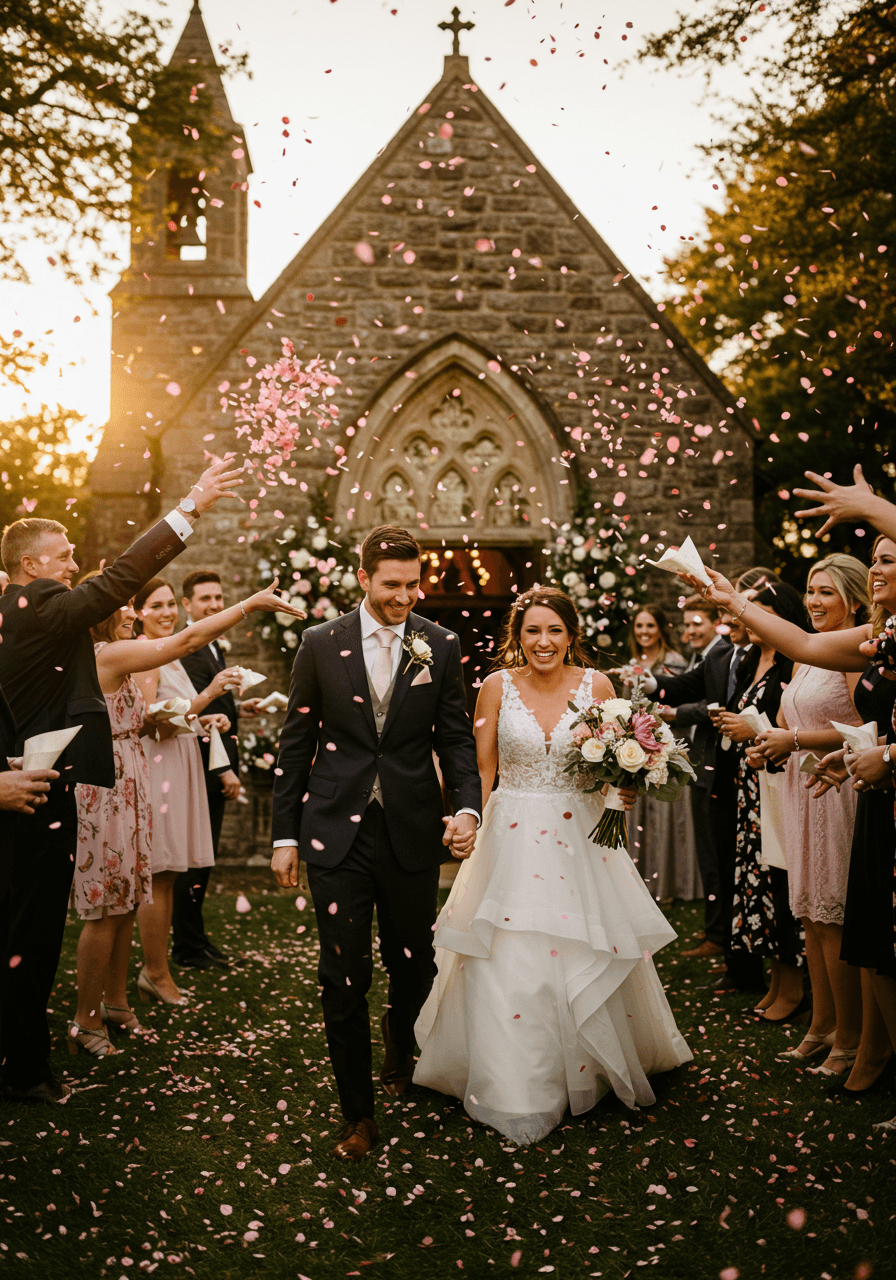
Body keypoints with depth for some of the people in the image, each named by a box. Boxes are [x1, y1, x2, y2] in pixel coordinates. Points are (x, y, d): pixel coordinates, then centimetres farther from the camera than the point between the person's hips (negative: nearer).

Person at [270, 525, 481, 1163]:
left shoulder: (441, 645, 1)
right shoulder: (321, 643, 0)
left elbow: (457, 737, 4)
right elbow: (296, 742, 4)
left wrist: (468, 806, -13)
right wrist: (285, 835, 3)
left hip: (412, 833, 1)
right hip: (337, 830, -1)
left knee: (415, 967, 13)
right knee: (345, 978, 1)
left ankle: (401, 1044, 47)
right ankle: (359, 1113, 18)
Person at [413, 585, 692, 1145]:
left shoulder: (597, 685, -1)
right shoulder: (498, 686, -2)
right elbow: (481, 768, 3)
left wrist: (625, 787, -13)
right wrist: (470, 825, -4)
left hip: (581, 837, 1)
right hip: (512, 839, -1)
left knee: (588, 958, 10)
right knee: (509, 963, -1)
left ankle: (589, 1071, 34)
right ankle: (516, 1091, 16)